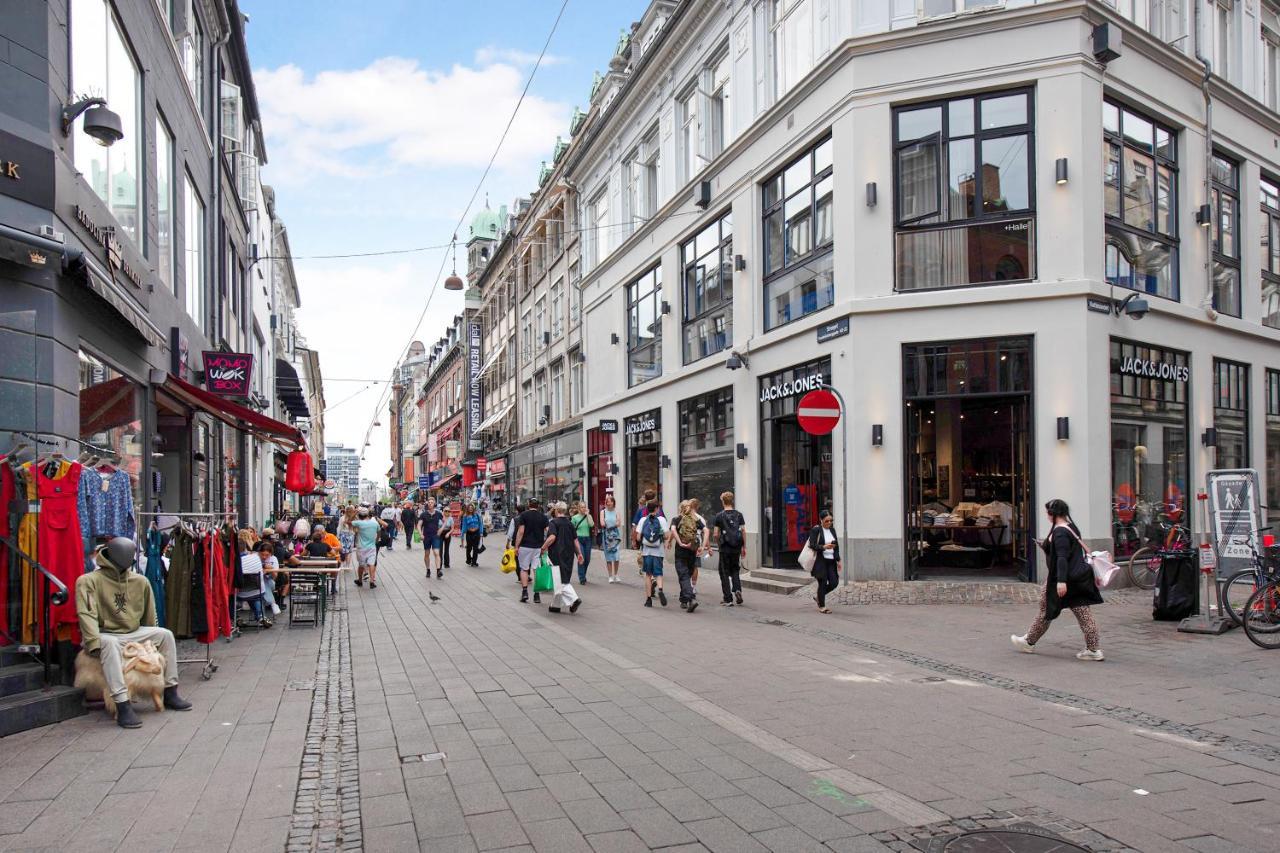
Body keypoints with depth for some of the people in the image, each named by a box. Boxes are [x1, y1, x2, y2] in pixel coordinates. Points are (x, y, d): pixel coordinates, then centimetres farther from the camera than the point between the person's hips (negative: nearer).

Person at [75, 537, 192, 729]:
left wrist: (152, 640, 16)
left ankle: (170, 693, 2)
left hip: (133, 634, 6)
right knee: (110, 644, -38)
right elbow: (87, 614, -25)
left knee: (165, 635, -7)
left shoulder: (140, 581, 2)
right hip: (105, 636, -6)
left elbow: (149, 615, 11)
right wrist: (94, 642, -36)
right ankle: (123, 707, -43)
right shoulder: (88, 581, -15)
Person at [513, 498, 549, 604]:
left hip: (525, 546, -2)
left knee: (524, 569, 11)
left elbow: (520, 532, -8)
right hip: (539, 547, 2)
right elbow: (548, 533, 0)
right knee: (537, 570, 4)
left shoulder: (524, 515, -3)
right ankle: (537, 595, 3)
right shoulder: (543, 517, 5)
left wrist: (516, 546, -3)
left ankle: (524, 592, 0)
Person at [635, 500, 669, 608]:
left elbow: (638, 538, -3)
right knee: (658, 573, 7)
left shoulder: (643, 520, 1)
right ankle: (660, 590, -21)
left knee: (648, 574, 11)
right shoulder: (661, 519, -3)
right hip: (658, 551, -1)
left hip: (646, 551, 1)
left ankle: (648, 599, 10)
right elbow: (666, 536, -7)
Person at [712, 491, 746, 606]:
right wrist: (744, 547, 8)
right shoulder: (738, 515, 3)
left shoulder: (719, 516, -5)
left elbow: (716, 534, -6)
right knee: (735, 571, 20)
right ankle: (737, 589, -3)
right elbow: (743, 531, 1)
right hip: (737, 548, 3)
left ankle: (728, 599, 4)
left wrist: (718, 545, 12)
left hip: (725, 548, -3)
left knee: (724, 573, 6)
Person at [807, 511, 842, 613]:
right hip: (820, 560, -6)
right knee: (823, 583, -3)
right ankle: (821, 606, 11)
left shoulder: (832, 530, 14)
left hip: (831, 560, 6)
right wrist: (824, 547, -26)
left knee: (834, 582, 1)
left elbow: (836, 546, 18)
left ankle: (819, 597, 25)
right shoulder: (815, 530, -6)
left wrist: (839, 560, 12)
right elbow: (812, 545, -13)